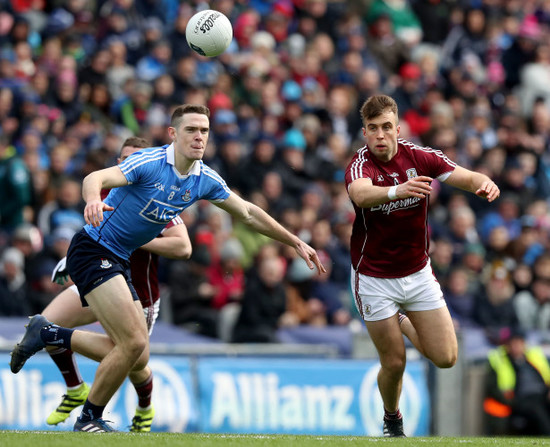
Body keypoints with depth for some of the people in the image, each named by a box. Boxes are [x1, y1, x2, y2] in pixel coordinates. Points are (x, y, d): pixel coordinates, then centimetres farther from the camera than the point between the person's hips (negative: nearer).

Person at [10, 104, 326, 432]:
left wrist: (295, 242, 13)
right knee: (134, 343, -17)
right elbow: (96, 178, -34)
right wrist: (93, 200, -58)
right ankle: (90, 418, 2)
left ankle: (49, 334, 14)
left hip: (118, 261, 8)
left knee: (138, 357, 4)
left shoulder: (206, 180, 2)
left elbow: (248, 213, 14)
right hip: (93, 250, -8)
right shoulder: (150, 163, -20)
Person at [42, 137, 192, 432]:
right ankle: (75, 391, 10)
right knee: (46, 325, -11)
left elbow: (183, 248, -26)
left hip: (137, 296, -5)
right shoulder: (105, 191, 2)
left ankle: (145, 409, 37)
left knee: (133, 365, 1)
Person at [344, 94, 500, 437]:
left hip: (418, 273, 3)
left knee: (446, 358, 1)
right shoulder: (361, 164, -20)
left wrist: (485, 184, -42)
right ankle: (392, 419, 32)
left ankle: (405, 324, 33)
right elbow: (360, 194, -43)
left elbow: (468, 177, -17)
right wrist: (396, 191, -64)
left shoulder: (419, 156, -9)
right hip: (375, 278, -3)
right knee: (394, 362, 0)